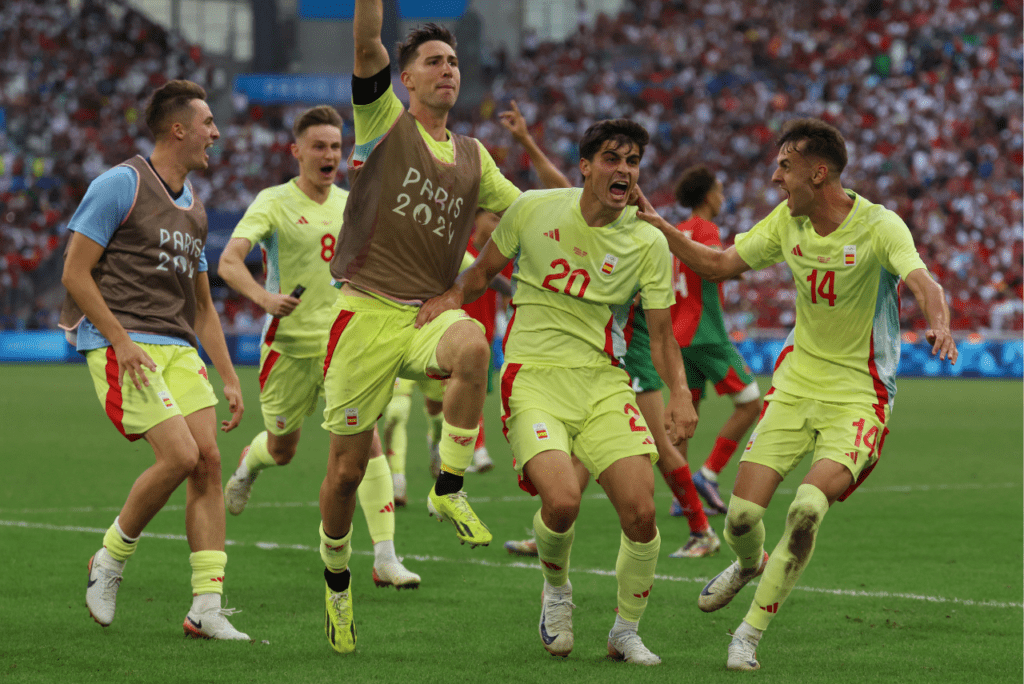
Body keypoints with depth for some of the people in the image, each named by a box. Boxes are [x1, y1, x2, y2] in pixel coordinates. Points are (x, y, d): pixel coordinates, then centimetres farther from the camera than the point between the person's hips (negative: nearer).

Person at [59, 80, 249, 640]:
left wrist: (229, 378, 16)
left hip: (178, 350, 7)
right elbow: (75, 273, -8)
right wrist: (122, 341, -16)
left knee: (208, 461, -7)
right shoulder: (120, 185, -5)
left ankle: (206, 608, -5)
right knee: (180, 455, -20)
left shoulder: (194, 209, 19)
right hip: (123, 346, -7)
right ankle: (109, 561, 2)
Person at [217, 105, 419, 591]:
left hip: (344, 344, 3)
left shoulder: (352, 204, 7)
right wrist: (263, 296, -36)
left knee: (367, 440, -14)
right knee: (282, 450, 13)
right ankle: (248, 464, 53)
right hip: (288, 345, -3)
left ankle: (385, 559, -15)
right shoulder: (274, 203, -8)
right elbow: (229, 263, -19)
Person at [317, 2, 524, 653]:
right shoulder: (385, 122, 4)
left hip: (431, 314, 3)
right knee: (348, 466, 1)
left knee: (473, 344, -35)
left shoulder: (473, 156, 17)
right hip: (368, 311, -2)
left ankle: (449, 489, -22)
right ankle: (337, 581, 26)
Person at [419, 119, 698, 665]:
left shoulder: (648, 243, 1)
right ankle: (555, 588, 9)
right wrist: (451, 296, -6)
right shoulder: (533, 209, -1)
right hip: (532, 375, -2)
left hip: (602, 381, 2)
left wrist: (678, 393, -9)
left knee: (640, 512, -12)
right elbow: (484, 270, 14)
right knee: (562, 499, -25)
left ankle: (625, 632, 13)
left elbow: (660, 334, 6)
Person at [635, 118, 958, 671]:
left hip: (857, 396, -5)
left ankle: (750, 633, -8)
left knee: (807, 508, -25)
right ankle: (750, 564, 37)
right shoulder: (787, 221, 2)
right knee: (741, 515, -3)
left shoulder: (878, 226, -16)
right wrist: (659, 226, 4)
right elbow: (719, 264, 13)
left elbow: (923, 284, -32)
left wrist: (939, 326, -53)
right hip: (795, 381, 5)